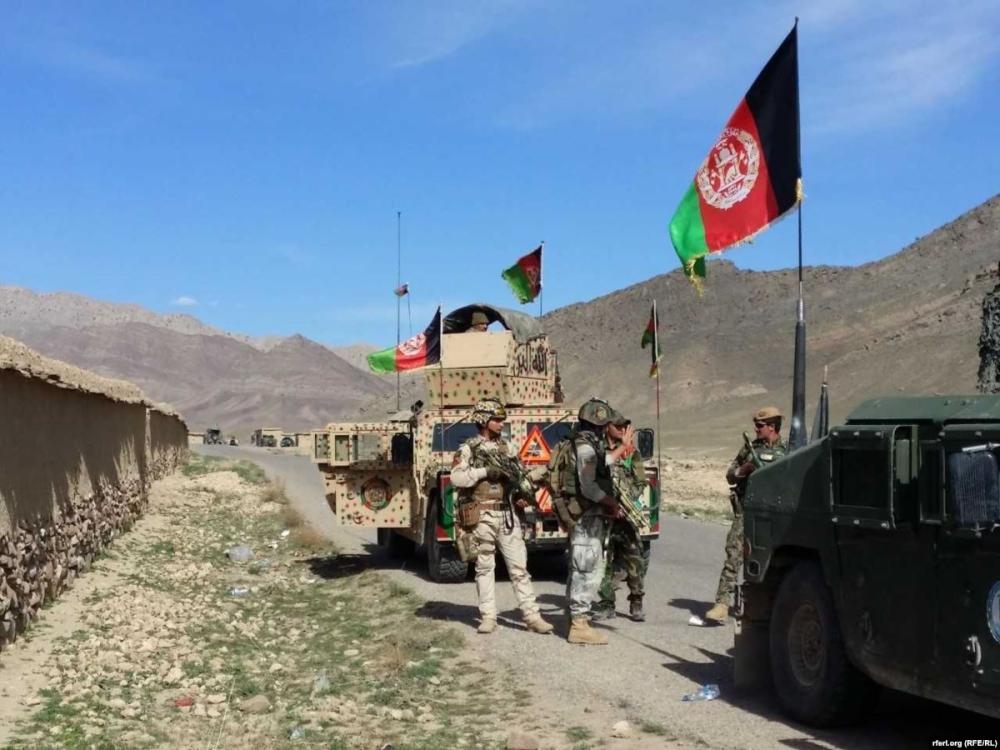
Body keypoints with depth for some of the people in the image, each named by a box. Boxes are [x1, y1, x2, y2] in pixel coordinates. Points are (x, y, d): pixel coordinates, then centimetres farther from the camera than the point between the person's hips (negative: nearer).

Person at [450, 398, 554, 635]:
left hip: (507, 515, 4)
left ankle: (531, 615, 1)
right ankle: (488, 616, 11)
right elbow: (456, 478, -14)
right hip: (482, 516, -4)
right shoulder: (468, 449, -2)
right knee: (485, 567, 4)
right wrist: (485, 471, -20)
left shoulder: (505, 448, 15)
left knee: (519, 566, 1)